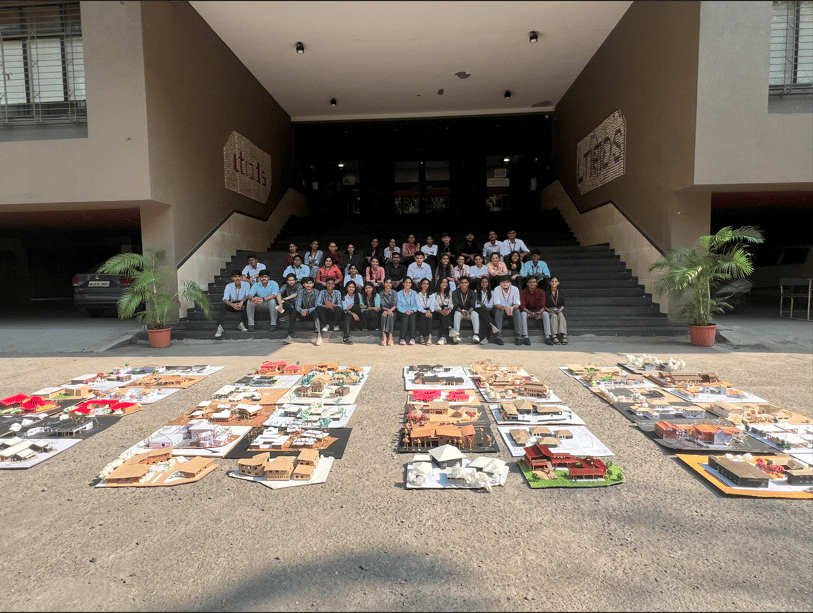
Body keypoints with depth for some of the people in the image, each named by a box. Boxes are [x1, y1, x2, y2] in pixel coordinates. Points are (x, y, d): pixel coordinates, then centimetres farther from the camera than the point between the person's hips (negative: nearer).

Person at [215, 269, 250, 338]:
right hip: (232, 305, 1)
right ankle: (220, 327, -37)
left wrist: (242, 302, -43)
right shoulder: (229, 286, -8)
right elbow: (225, 299, -19)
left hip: (242, 305, -1)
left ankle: (242, 324, -31)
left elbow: (248, 295, -22)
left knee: (246, 302, -34)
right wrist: (232, 305, -41)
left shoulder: (246, 284, -9)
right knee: (223, 305, -29)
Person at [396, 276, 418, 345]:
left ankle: (412, 339, -46)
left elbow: (416, 305, 7)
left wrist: (411, 310, -14)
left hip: (412, 312, 1)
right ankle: (402, 339, -45)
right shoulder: (399, 294, 13)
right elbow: (399, 306, 2)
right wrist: (405, 311, -16)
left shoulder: (414, 293, 16)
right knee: (405, 316, -35)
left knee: (411, 316, -34)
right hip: (402, 313, -1)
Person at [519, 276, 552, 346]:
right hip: (527, 311, -1)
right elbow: (522, 306, -15)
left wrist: (539, 313, -33)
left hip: (538, 310, 1)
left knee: (546, 314, -29)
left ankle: (547, 337, -30)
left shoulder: (541, 292, -4)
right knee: (523, 314, -35)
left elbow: (542, 306, -9)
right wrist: (531, 313, -33)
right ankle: (525, 337, -35)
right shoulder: (523, 292, -9)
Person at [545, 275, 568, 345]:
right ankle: (554, 337, -47)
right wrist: (549, 310, -13)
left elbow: (563, 305, 10)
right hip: (550, 312, -1)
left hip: (559, 311, 1)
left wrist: (559, 310, -10)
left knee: (560, 315, -34)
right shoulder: (546, 293, 7)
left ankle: (564, 336, -48)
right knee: (554, 316, -36)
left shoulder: (560, 294, 14)